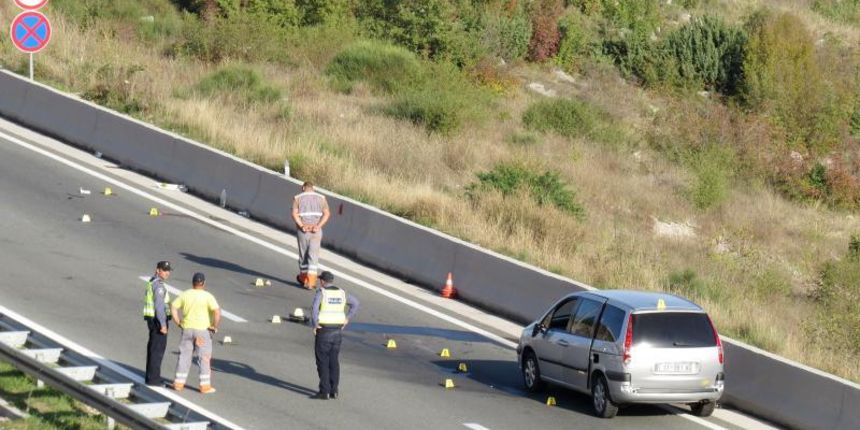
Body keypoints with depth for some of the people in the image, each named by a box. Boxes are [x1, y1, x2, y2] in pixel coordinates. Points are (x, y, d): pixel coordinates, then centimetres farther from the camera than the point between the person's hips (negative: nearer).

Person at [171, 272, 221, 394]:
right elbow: (217, 312, -20)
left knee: (184, 356, 13)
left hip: (187, 329, 3)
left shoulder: (185, 294, 1)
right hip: (203, 330, -3)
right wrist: (215, 326, -8)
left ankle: (179, 383, 15)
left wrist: (178, 322, 7)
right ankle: (205, 386, 3)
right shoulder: (207, 296, -10)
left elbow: (174, 307, 2)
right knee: (205, 358, 4)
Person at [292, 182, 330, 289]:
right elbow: (326, 213, -5)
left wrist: (301, 226, -17)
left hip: (302, 231, 0)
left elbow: (294, 214, -11)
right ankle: (311, 281, -9)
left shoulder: (297, 198, 3)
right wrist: (318, 226, -13)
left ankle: (303, 278, 28)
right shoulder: (321, 198, 7)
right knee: (313, 256, 0)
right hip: (316, 231, 0)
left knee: (303, 254, 15)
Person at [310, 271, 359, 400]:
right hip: (336, 331, 6)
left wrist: (315, 325, -17)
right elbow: (355, 303, 9)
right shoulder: (340, 293, 7)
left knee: (322, 362, 0)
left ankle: (324, 392, -2)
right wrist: (347, 319, 9)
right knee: (333, 362, 11)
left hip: (323, 331, -6)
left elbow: (315, 307, -28)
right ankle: (333, 391, 10)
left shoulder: (321, 292, -11)